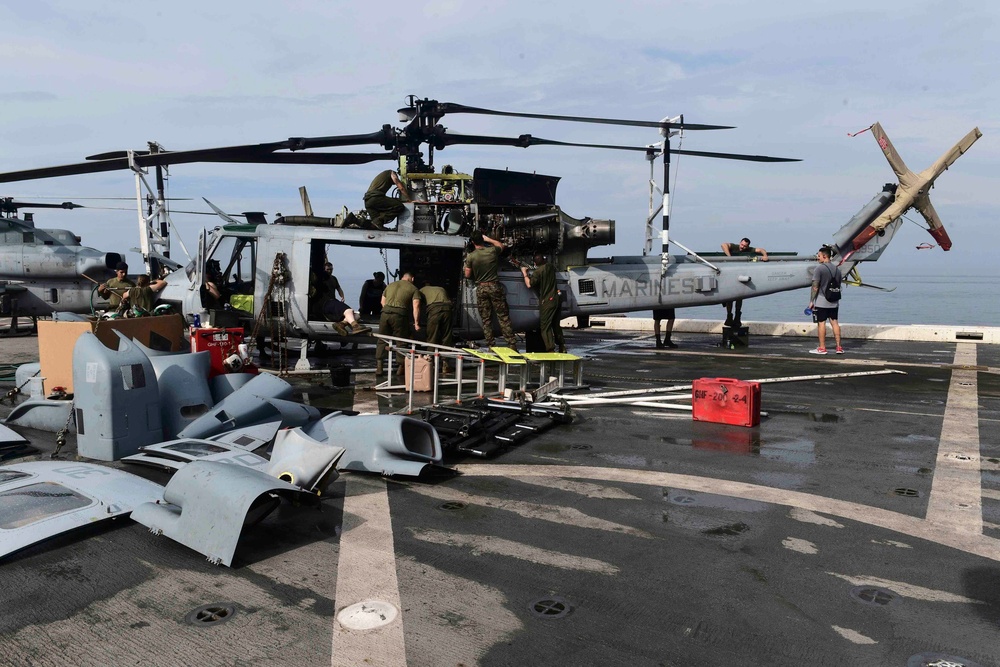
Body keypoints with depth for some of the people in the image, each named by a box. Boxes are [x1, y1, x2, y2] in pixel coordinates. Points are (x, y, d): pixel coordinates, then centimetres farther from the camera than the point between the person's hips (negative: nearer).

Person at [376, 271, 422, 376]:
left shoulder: (390, 285, 25)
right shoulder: (413, 289, 11)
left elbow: (383, 301, 25)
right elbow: (416, 306, -1)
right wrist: (416, 323, -1)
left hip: (385, 313, 4)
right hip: (400, 315, -4)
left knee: (382, 340, 13)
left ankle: (378, 367, 10)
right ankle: (401, 368, 12)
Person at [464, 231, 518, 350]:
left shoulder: (470, 257, -4)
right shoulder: (492, 251, -2)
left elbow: (467, 275, 4)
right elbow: (501, 245, 21)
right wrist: (488, 239, 26)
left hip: (481, 289, 0)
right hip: (494, 286, 0)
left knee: (486, 319, 6)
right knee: (503, 317, 1)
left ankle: (490, 346, 6)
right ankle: (512, 344, -2)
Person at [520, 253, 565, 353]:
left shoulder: (537, 272, -15)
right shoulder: (550, 267, 8)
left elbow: (529, 285, -19)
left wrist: (524, 273, -7)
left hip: (546, 301, -7)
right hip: (555, 299, 7)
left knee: (545, 327, -4)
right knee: (556, 325, 18)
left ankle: (551, 349, -12)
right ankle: (562, 347, 23)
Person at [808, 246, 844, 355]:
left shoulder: (819, 268, -11)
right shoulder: (837, 269, 10)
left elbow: (815, 287, -13)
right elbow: (839, 285, 14)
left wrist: (811, 301, -8)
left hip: (821, 302, -6)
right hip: (834, 302, 6)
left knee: (821, 323, -1)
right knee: (835, 322, 10)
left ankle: (822, 348, 2)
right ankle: (839, 347, 11)